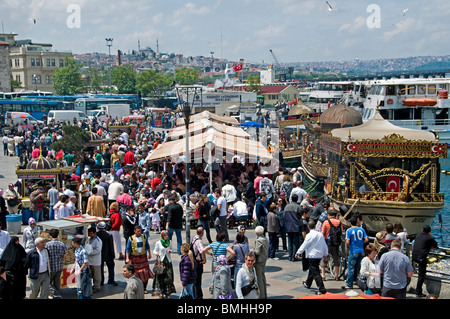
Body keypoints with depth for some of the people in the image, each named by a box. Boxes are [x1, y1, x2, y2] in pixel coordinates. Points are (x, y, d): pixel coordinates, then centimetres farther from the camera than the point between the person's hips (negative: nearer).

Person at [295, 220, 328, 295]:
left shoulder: (310, 235, -14)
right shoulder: (320, 234, 7)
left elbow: (304, 245, -9)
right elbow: (325, 245, 12)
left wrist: (298, 253, 3)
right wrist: (325, 255, 22)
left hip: (312, 256, -8)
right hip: (319, 256, 8)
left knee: (315, 273, -8)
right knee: (311, 270, 25)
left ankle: (322, 289, -15)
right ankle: (307, 284, 44)